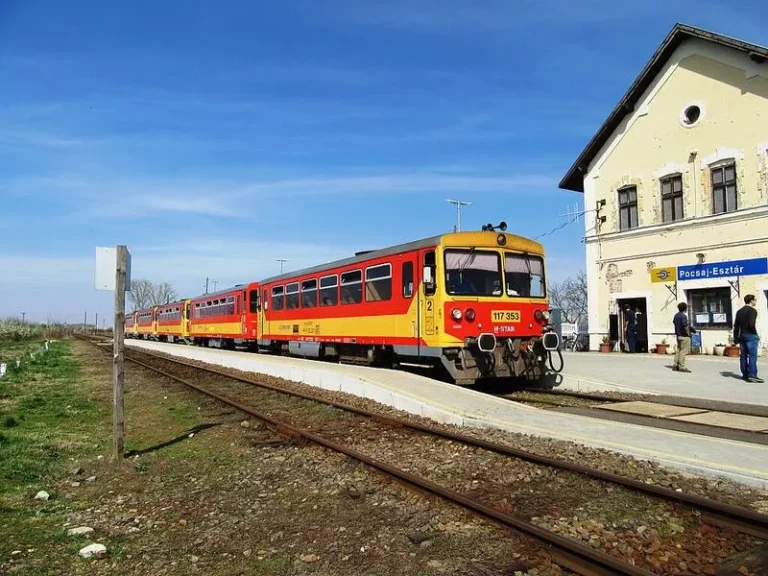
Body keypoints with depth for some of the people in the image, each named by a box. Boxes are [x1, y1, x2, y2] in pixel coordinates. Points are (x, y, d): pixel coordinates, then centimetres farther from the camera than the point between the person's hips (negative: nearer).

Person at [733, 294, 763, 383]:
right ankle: (752, 375, -11)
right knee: (752, 356, -7)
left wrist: (736, 338, 14)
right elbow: (751, 324, -21)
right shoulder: (752, 310, -10)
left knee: (744, 355, 10)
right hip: (750, 335, -7)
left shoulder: (739, 311, 13)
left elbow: (736, 325, 12)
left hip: (742, 335, 8)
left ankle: (745, 374, 14)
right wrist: (755, 333, -8)